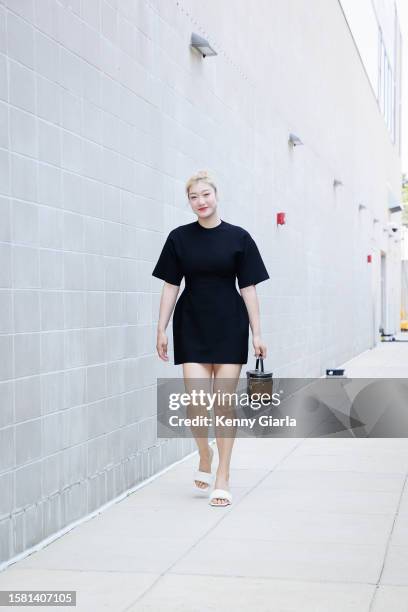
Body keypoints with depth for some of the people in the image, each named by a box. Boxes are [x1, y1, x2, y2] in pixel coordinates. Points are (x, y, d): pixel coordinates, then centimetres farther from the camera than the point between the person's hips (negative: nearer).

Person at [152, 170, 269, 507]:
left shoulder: (238, 237, 0)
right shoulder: (180, 237, 4)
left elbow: (249, 288, 1)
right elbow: (171, 286, 6)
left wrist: (257, 334, -2)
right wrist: (161, 330, 1)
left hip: (230, 328, -1)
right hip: (192, 328, 1)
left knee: (224, 404, 1)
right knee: (195, 404, -8)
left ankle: (223, 478, 13)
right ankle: (205, 454, 23)